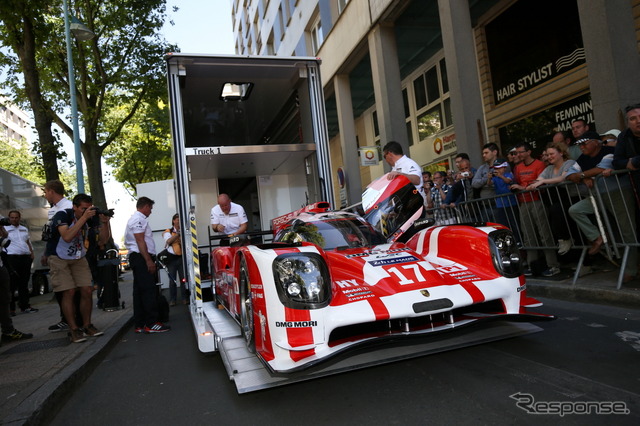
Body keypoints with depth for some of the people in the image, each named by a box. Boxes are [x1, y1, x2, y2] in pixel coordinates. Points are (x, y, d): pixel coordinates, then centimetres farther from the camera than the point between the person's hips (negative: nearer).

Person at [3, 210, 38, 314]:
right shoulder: (5, 229, 4)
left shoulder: (24, 229, 20)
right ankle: (10, 308, -2)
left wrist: (32, 253, 16)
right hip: (12, 258, -5)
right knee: (12, 284, -7)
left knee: (24, 283, 9)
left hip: (26, 258, 5)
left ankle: (25, 306, 15)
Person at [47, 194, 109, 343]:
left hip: (79, 258, 4)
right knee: (69, 292, -11)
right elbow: (67, 237, -36)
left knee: (87, 290, -4)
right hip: (59, 258, -4)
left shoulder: (91, 218, -8)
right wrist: (84, 217, -38)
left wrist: (104, 223, -26)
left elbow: (103, 239, -9)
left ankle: (87, 325, 10)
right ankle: (73, 330, -2)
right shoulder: (62, 215, -20)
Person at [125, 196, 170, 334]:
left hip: (136, 257, 11)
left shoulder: (135, 219, 23)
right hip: (141, 257, -11)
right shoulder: (139, 219, -9)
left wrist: (150, 259, 23)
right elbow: (140, 241, -18)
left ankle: (139, 324, 13)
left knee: (139, 291, 10)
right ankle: (151, 324, -12)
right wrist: (149, 260, -21)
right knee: (149, 290, -12)